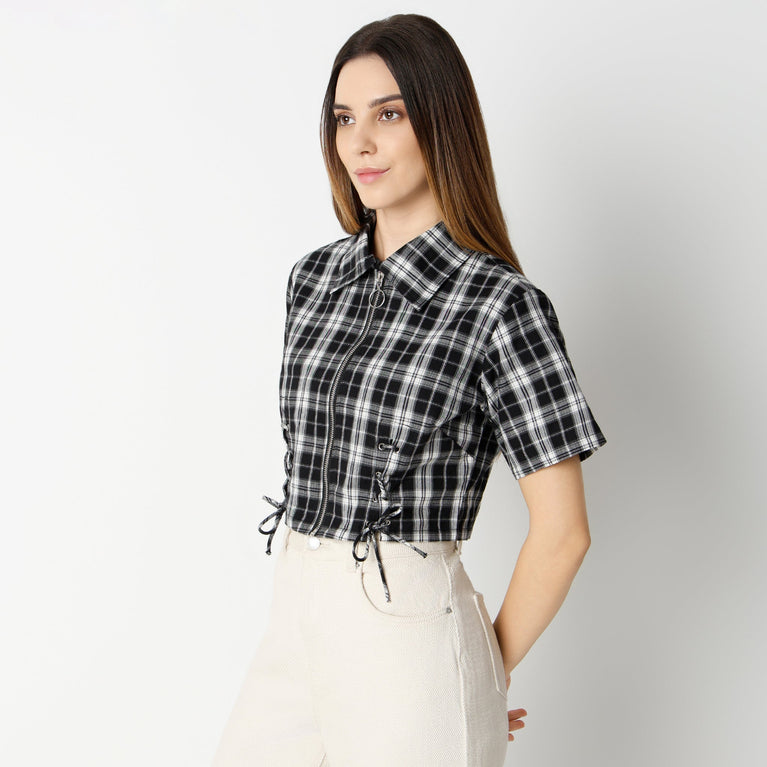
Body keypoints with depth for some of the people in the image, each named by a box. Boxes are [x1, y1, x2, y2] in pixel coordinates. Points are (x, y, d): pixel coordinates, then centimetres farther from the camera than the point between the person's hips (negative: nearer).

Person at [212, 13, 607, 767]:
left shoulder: (500, 303, -14)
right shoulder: (314, 277, 5)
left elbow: (562, 529, -11)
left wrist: (490, 674, -2)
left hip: (408, 634, -5)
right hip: (295, 620, 6)